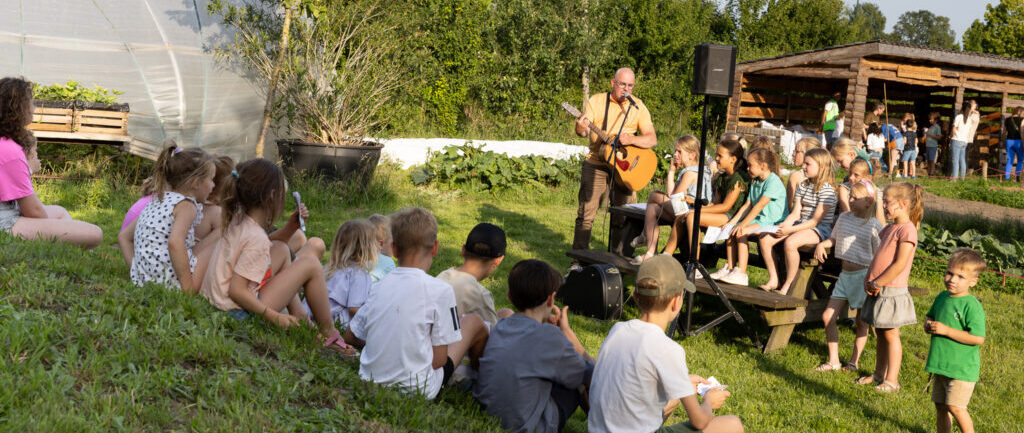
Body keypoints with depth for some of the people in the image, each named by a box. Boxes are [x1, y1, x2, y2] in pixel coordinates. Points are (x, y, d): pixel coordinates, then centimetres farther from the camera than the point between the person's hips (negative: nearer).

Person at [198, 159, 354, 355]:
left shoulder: (237, 219, 3)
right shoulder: (256, 238, -24)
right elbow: (236, 291, -28)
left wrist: (292, 226, 8)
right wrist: (275, 317, -22)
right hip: (239, 312, -10)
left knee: (281, 250, 23)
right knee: (311, 264, -5)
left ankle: (298, 315, 16)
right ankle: (329, 335, 8)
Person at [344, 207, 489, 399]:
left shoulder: (380, 286, 0)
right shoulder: (440, 290, -15)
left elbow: (350, 336, 12)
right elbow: (439, 359, -12)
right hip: (417, 390, -6)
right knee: (474, 322, 14)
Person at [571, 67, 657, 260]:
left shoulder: (638, 106, 5)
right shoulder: (597, 101, 2)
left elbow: (652, 139, -1)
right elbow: (582, 131, -8)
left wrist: (631, 139, -20)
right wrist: (581, 127, -33)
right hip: (596, 166, -1)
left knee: (622, 216, 1)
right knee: (586, 214, -4)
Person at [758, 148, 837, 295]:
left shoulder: (827, 190, -12)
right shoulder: (803, 185, 14)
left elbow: (816, 220, -18)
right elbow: (796, 213, 9)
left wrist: (790, 230, -23)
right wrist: (783, 225, -11)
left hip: (819, 229, -8)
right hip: (801, 225, 8)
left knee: (790, 242, -37)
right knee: (764, 239, -11)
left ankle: (788, 286, -23)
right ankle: (773, 280, -4)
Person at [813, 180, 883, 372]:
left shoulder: (874, 225, -10)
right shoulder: (843, 218, 6)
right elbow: (834, 238, 22)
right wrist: (822, 244, 2)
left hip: (863, 275, -6)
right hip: (845, 275, 6)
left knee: (861, 322, 6)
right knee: (828, 316, 2)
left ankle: (854, 361, 19)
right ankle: (833, 360, 11)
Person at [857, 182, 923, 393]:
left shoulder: (907, 229, -15)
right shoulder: (889, 228, 13)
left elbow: (900, 264, -21)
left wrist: (877, 283, -17)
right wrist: (868, 279, 4)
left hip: (892, 290, -8)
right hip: (877, 289, 8)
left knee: (890, 334, -2)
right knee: (880, 333, 16)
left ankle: (891, 380, 5)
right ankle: (879, 373, 26)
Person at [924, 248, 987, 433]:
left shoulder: (972, 306, -17)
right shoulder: (942, 298, 7)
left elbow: (978, 338, -23)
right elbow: (929, 316, 24)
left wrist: (946, 330, -23)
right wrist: (928, 324, 0)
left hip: (962, 368, -8)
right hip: (941, 363, 8)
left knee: (955, 407, -10)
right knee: (940, 406, 14)